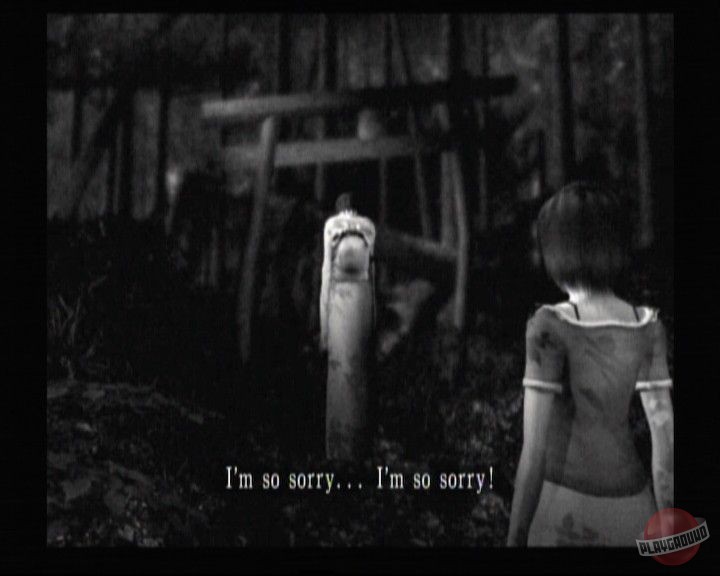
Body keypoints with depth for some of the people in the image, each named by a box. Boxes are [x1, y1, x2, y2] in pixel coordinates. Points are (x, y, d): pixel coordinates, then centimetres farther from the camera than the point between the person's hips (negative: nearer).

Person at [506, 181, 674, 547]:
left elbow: (534, 448, -15)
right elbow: (664, 437, 0)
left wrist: (515, 538, -7)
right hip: (632, 512, 4)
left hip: (569, 510, -4)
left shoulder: (550, 328, -15)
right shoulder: (648, 328, -2)